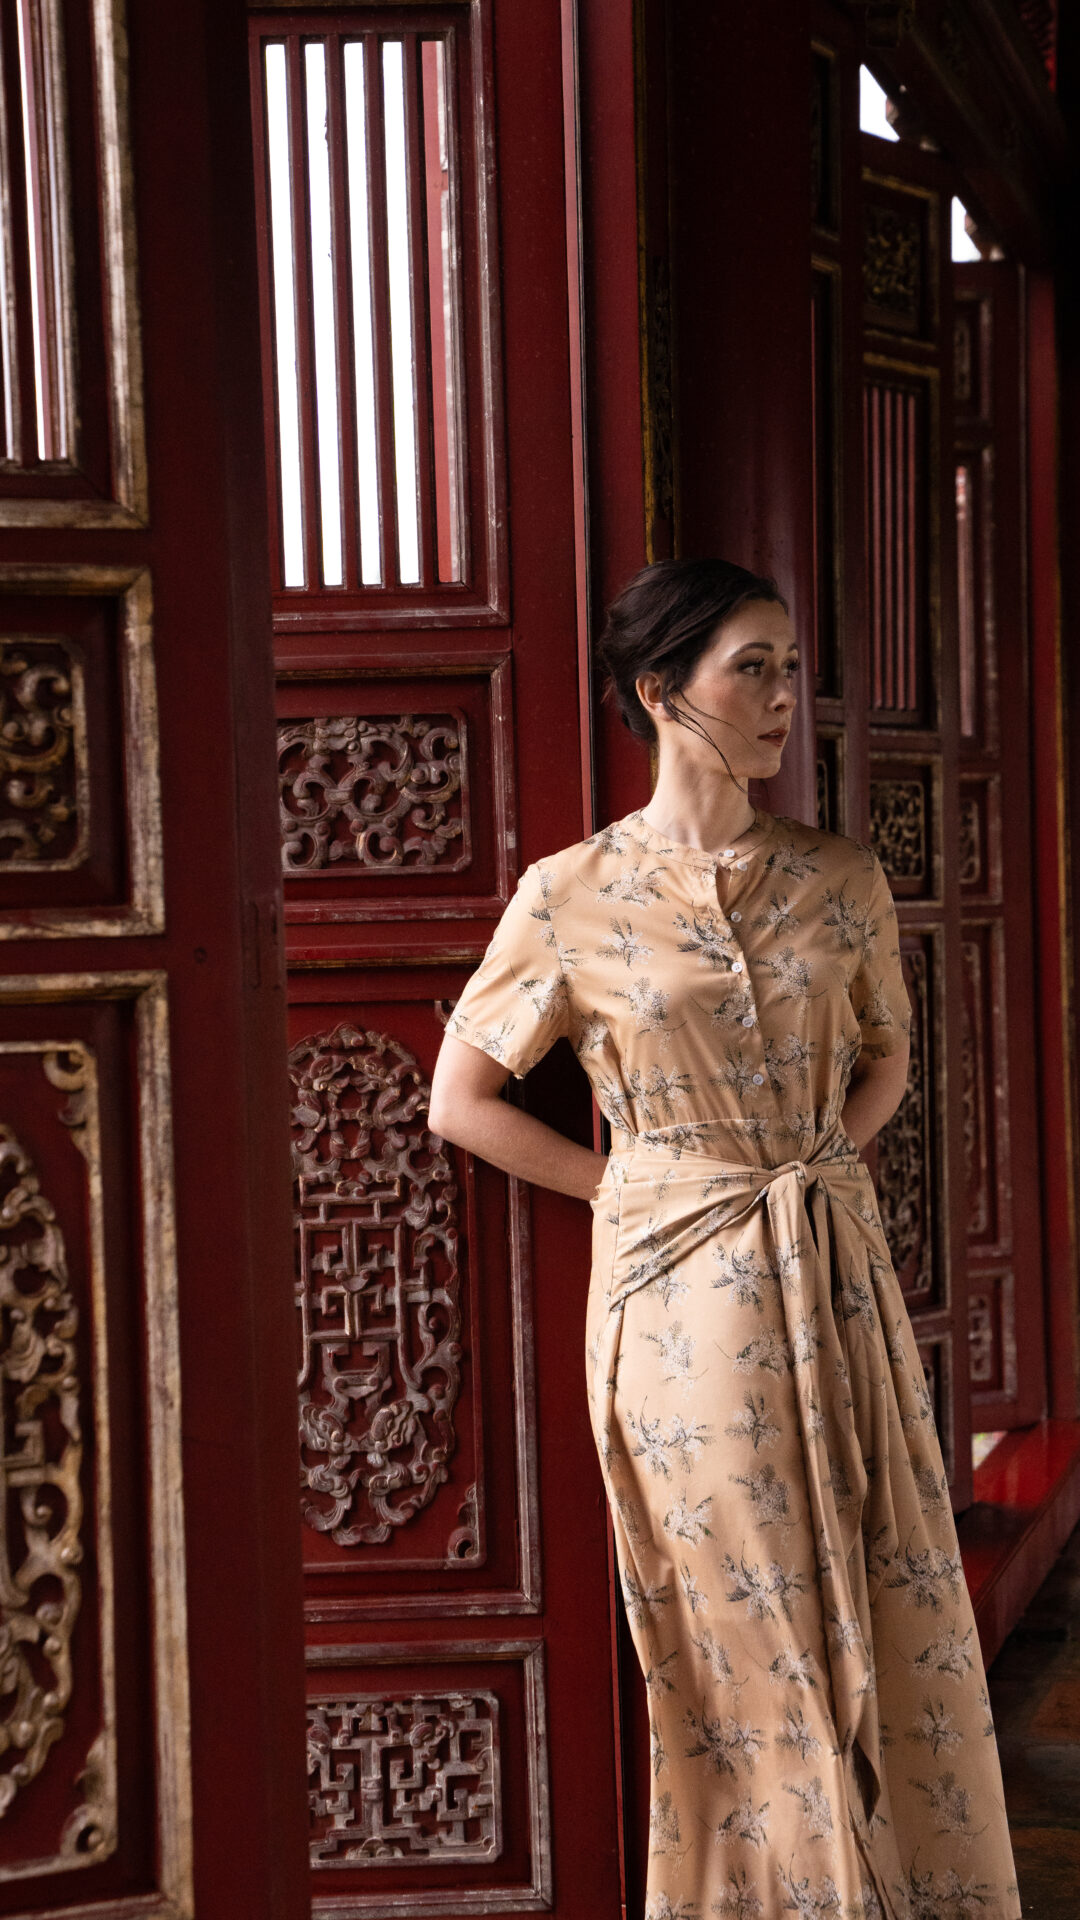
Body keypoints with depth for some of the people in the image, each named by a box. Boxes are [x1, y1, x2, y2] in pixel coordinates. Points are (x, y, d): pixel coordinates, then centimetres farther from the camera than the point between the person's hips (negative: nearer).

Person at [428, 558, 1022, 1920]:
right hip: (684, 1291, -3)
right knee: (735, 1630, 5)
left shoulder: (842, 879, 4)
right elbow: (462, 1100, 2)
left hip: (836, 1277, 3)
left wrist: (815, 1156, 2)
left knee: (888, 1612, 6)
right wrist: (634, 1184, -1)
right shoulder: (573, 897, -5)